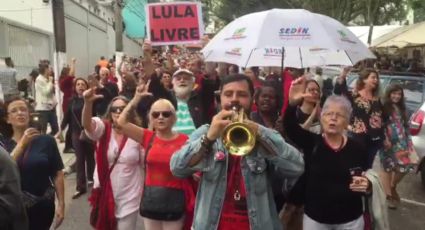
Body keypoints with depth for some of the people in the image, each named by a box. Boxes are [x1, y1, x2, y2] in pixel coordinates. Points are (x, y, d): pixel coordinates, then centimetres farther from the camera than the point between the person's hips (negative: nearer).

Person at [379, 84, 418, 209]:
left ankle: (392, 188, 26)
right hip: (389, 143, -6)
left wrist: (408, 143, 11)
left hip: (401, 143, 6)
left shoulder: (401, 109, 16)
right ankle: (388, 195, 10)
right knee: (388, 167, 2)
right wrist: (385, 139, -19)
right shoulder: (384, 107, -6)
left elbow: (405, 126, 18)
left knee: (405, 166, 4)